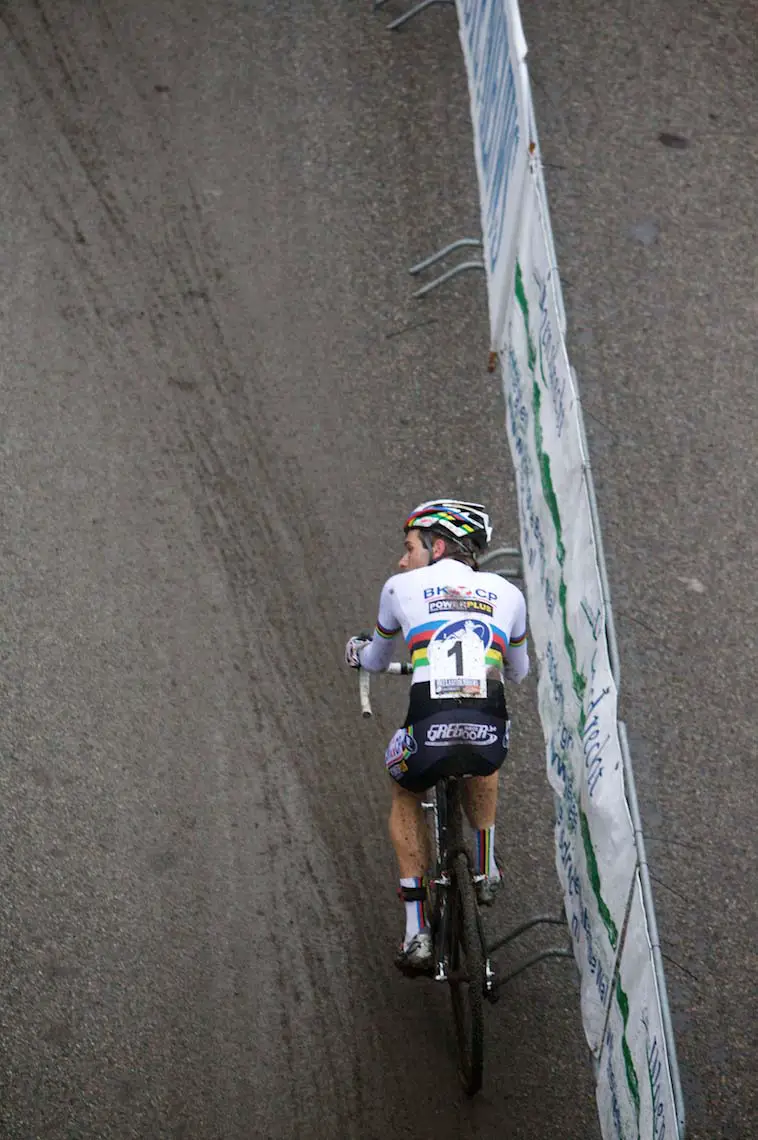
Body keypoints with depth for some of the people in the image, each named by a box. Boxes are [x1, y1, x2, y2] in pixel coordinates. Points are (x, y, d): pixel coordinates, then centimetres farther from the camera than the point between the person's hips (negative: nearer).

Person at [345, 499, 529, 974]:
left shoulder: (401, 587, 13)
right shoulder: (507, 592, 19)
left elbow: (377, 662, 31)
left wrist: (359, 651, 55)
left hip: (430, 731, -2)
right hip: (491, 734, 2)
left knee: (406, 794, 31)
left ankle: (417, 932, 23)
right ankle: (488, 867, 33)